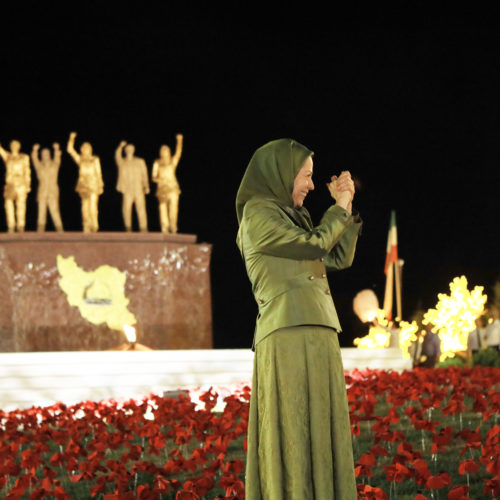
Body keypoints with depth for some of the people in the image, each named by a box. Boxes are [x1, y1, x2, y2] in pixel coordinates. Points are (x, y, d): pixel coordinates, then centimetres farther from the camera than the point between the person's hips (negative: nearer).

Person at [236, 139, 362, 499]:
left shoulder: (291, 216, 24)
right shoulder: (258, 213, -2)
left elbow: (339, 258, 22)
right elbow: (314, 245, -8)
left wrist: (346, 208, 17)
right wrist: (339, 210, 7)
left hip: (316, 336, 9)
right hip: (290, 336, -9)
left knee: (316, 438, 6)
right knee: (295, 432, -12)